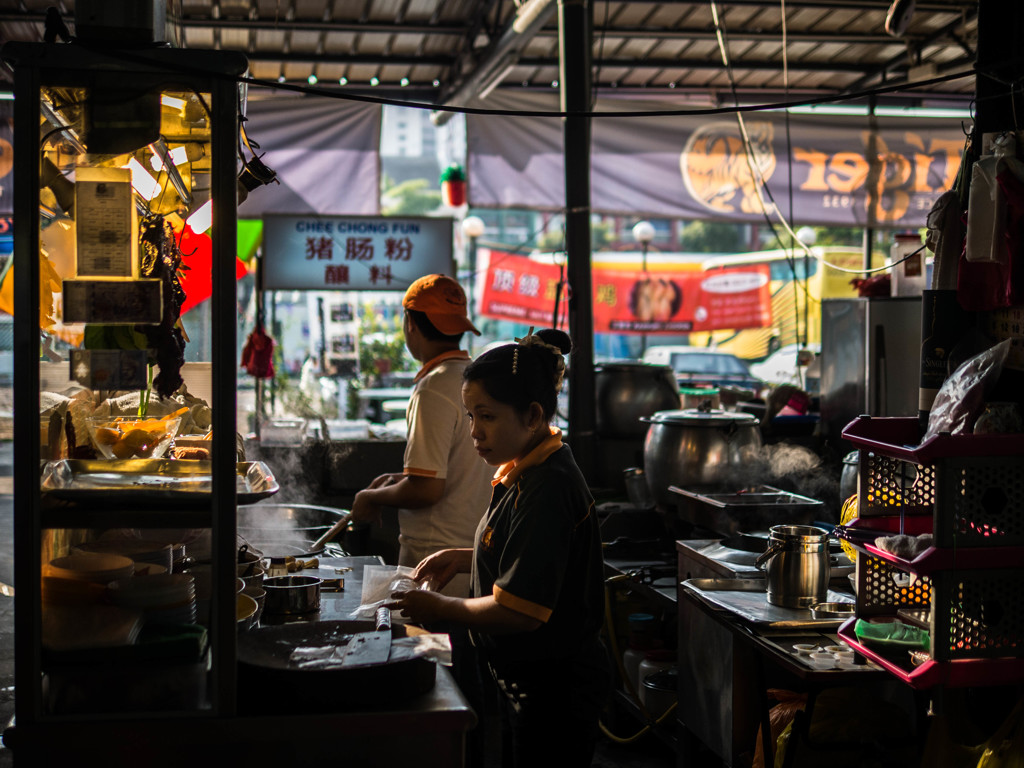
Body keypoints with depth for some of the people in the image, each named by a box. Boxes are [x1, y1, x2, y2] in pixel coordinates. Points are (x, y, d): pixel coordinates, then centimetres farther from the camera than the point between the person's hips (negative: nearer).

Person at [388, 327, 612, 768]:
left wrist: (438, 609, -14)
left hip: (555, 691, -10)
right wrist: (465, 559, 9)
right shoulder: (525, 473, 7)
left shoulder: (547, 490, -25)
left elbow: (517, 611, -27)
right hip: (532, 682, 10)